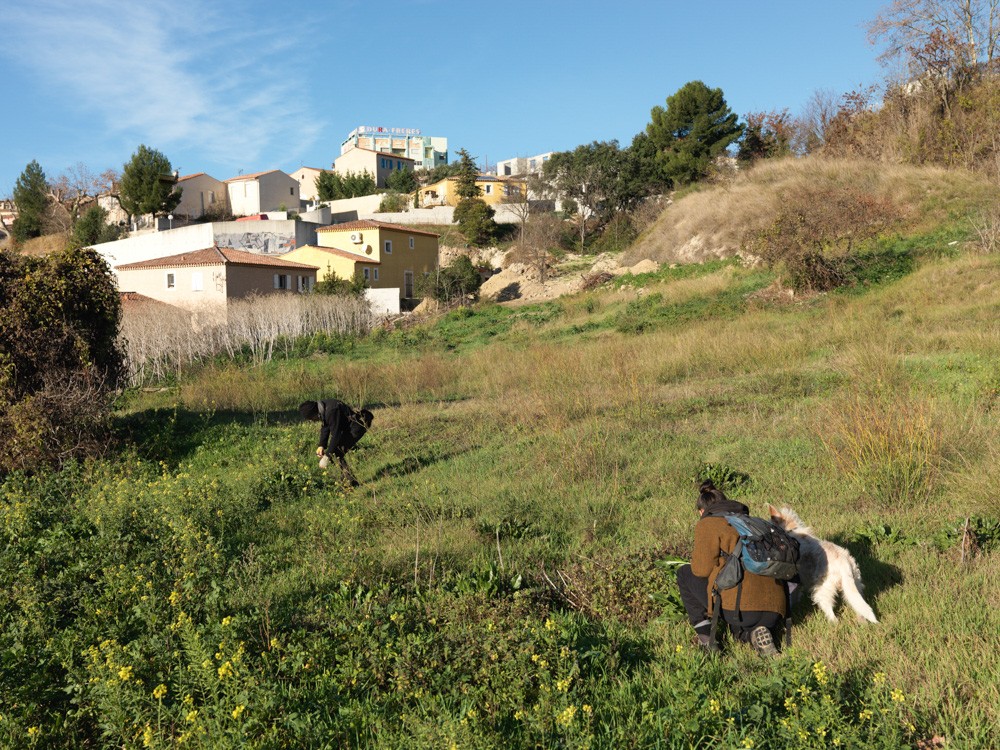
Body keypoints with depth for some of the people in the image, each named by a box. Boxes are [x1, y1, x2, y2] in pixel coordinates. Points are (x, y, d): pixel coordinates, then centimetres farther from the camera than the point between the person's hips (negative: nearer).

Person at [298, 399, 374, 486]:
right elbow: (325, 428, 10)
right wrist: (321, 445, -3)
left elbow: (335, 434, -28)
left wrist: (327, 455, -24)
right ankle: (346, 478, 25)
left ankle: (352, 482, -5)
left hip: (357, 426, -10)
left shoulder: (331, 411, -31)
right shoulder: (322, 409, -1)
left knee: (338, 453, -12)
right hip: (349, 427, 10)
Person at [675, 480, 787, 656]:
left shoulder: (708, 524, 3)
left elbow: (702, 568, -6)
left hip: (738, 606, -6)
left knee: (684, 574, 18)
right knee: (740, 630, 39)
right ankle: (756, 633, 4)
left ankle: (706, 636, 11)